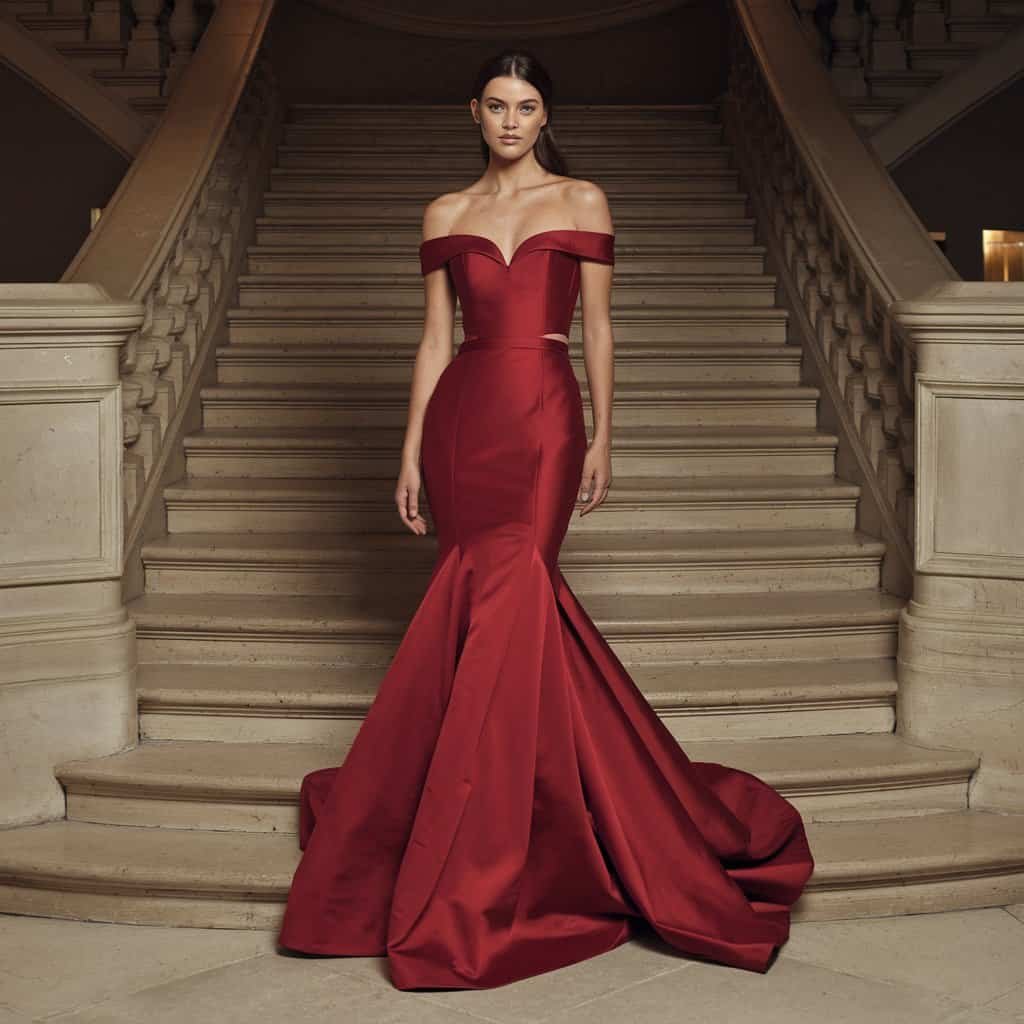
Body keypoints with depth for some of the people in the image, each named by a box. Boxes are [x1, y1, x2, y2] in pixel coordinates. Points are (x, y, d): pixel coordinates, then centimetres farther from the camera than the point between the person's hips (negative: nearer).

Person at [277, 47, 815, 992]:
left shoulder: (583, 202, 7)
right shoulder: (447, 214, 12)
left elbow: (597, 327, 6)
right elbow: (436, 338, 10)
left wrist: (603, 437, 0)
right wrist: (411, 452, 5)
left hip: (544, 417, -2)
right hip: (464, 416, 2)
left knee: (502, 598, -9)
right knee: (486, 603, 1)